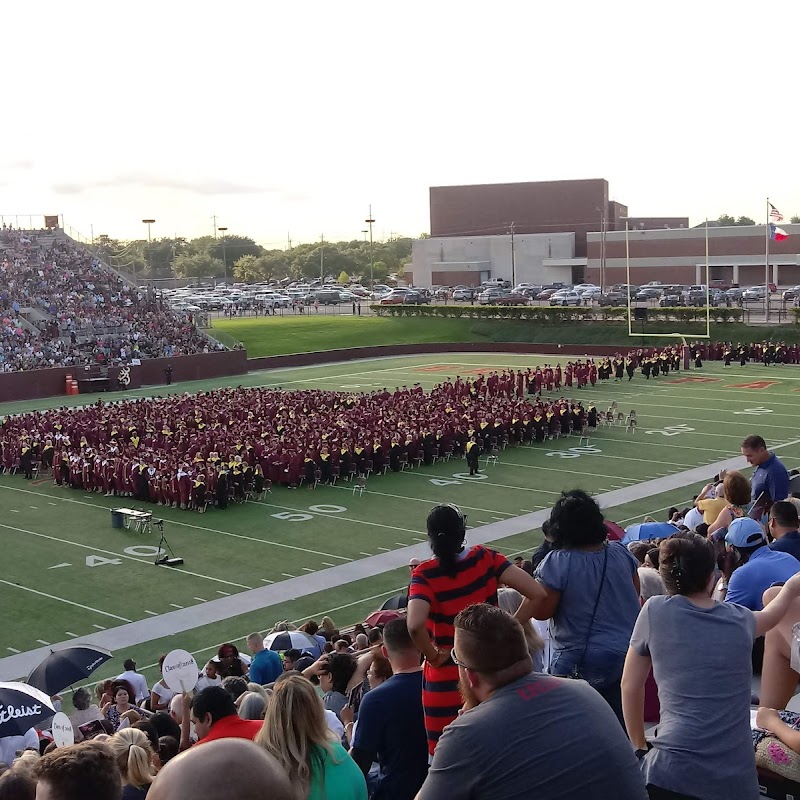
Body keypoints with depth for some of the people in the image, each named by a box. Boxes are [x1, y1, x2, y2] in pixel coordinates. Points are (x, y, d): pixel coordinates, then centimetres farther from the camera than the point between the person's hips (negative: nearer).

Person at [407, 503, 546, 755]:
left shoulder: (425, 574, -14)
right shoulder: (485, 559, -6)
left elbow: (415, 626, -31)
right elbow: (537, 594, -11)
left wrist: (434, 656, -14)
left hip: (445, 680, -3)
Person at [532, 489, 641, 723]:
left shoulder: (557, 563, -19)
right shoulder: (621, 553, -2)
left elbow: (540, 611, -15)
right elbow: (635, 596, 11)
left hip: (578, 663, -5)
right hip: (625, 656, 5)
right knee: (620, 724, 17)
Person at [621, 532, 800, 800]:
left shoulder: (655, 611, 0)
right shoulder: (740, 619, 8)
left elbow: (630, 686, 8)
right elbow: (770, 615, 33)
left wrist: (639, 748, 20)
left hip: (673, 774, -3)